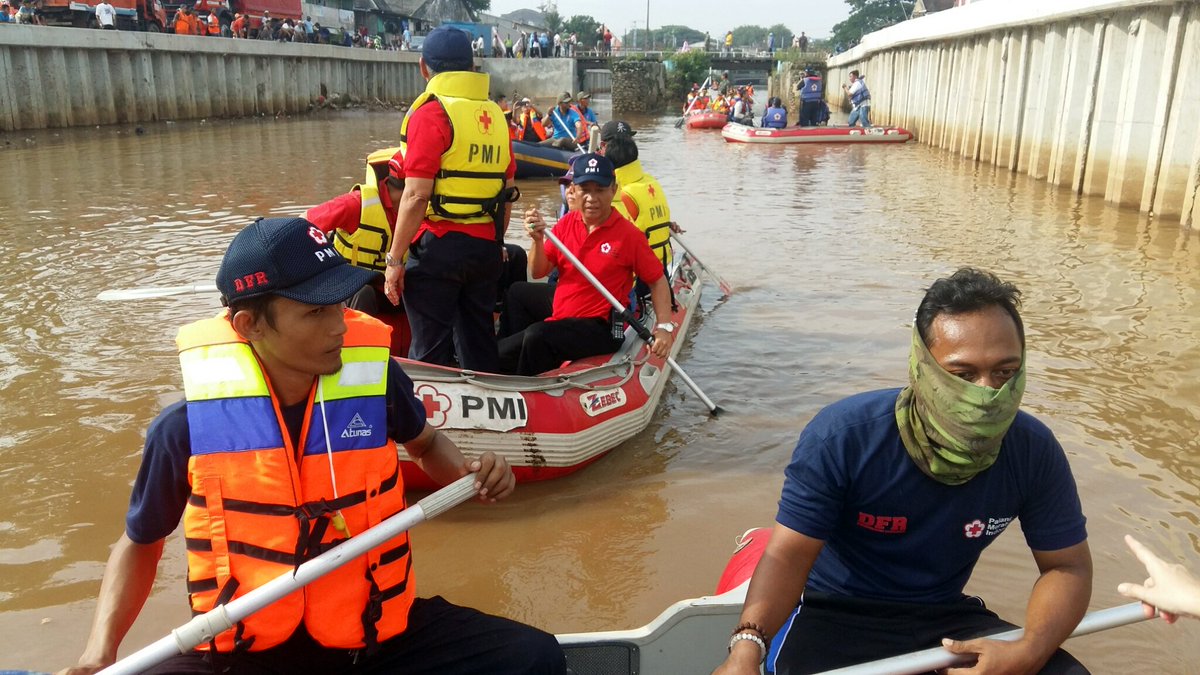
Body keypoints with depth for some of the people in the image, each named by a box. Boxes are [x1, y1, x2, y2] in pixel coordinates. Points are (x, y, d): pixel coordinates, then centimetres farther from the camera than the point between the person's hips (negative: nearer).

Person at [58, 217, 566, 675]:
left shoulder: (377, 381, -9)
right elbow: (139, 544, 8)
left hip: (374, 632, 2)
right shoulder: (189, 425, -11)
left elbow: (425, 444, 16)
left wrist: (467, 472, -7)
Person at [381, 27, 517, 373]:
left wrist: (395, 258, -10)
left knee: (430, 349, 3)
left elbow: (416, 195, -16)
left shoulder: (430, 114, -11)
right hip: (485, 245, 6)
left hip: (439, 245, -6)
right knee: (479, 343, 15)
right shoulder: (495, 115, 9)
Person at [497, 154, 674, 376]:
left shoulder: (628, 234, -8)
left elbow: (658, 281, -1)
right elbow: (537, 273, 4)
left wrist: (665, 327, -13)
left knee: (537, 336, -31)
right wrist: (537, 239, -15)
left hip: (600, 328, -6)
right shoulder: (566, 223, 6)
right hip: (559, 322, 6)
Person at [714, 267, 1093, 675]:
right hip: (838, 617, -3)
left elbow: (1067, 566, -2)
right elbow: (789, 554, -20)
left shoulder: (1034, 452, -11)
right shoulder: (843, 437, -22)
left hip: (948, 618, 4)